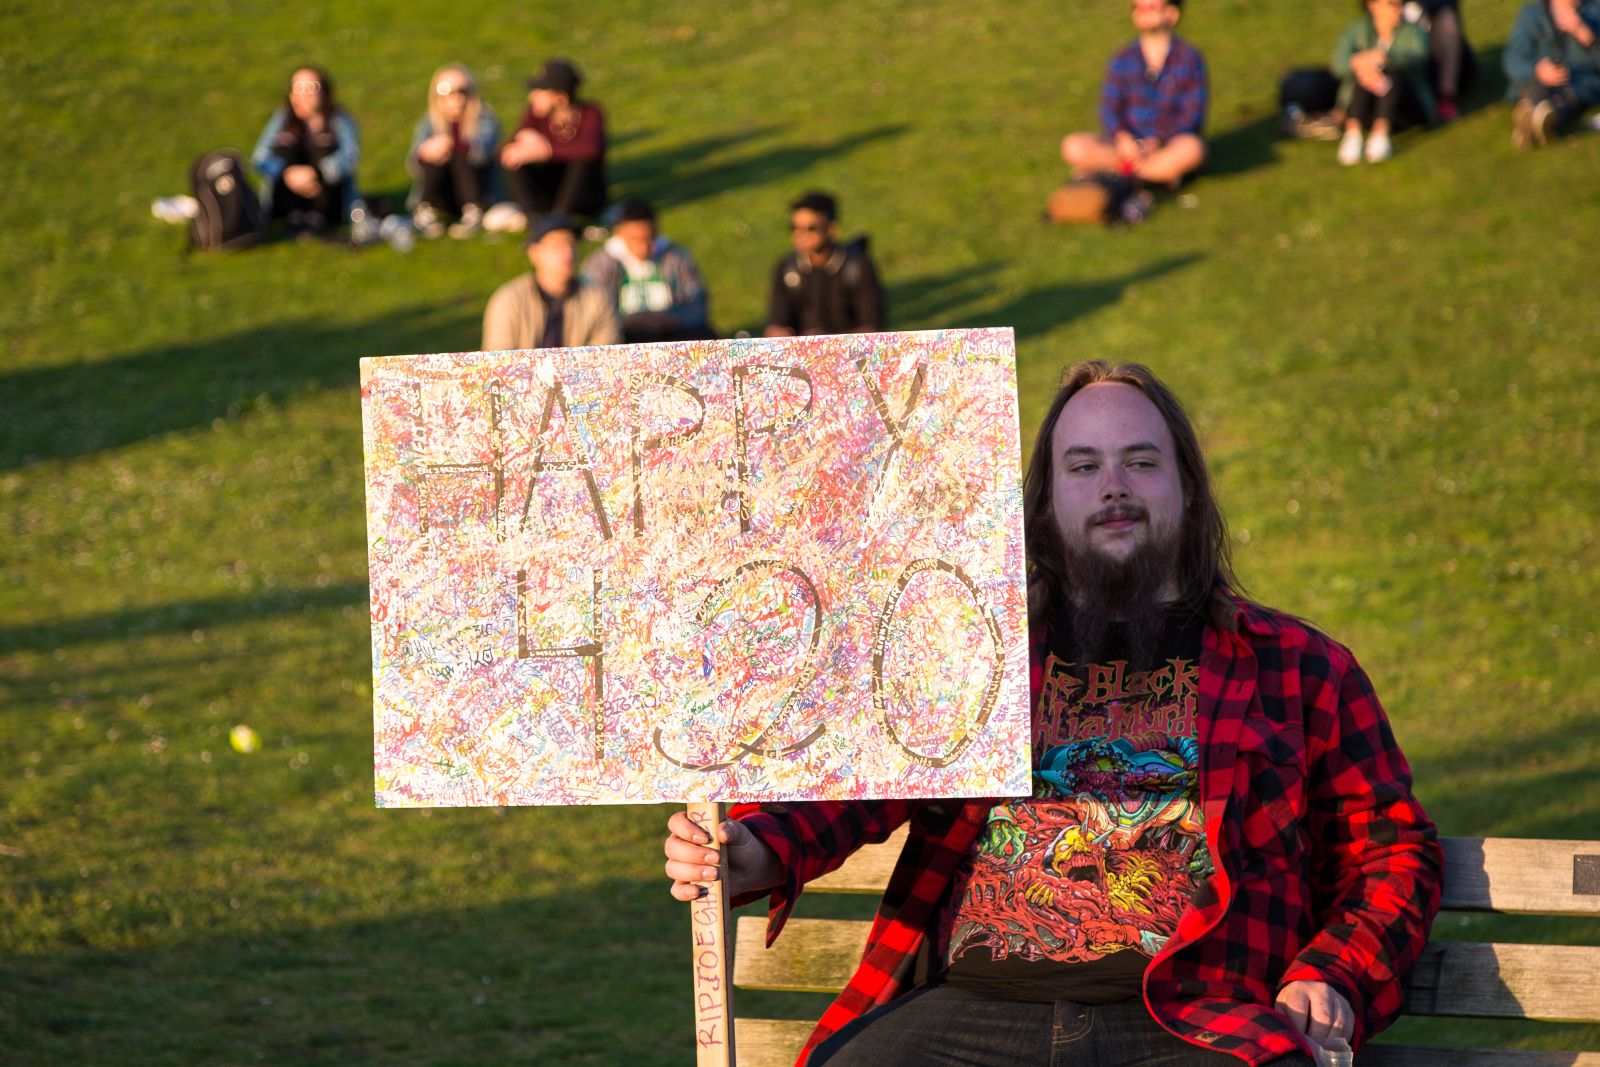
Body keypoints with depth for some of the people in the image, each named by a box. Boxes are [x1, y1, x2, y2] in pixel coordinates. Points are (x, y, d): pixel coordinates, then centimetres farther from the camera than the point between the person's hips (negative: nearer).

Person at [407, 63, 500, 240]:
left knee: (459, 155, -27)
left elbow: (482, 150, -32)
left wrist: (454, 144, -56)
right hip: (441, 197, 2)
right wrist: (422, 154, -47)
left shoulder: (484, 120, -9)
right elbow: (412, 162, -20)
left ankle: (474, 213, -24)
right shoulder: (430, 124, -3)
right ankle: (425, 212, -16)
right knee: (435, 155, -25)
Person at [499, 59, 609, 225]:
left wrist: (547, 151, -41)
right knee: (514, 161, -20)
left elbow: (592, 148, -39)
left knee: (583, 159, -32)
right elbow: (505, 153, -16)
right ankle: (535, 218, -33)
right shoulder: (536, 114, -7)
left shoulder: (590, 114, -16)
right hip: (549, 195, 3)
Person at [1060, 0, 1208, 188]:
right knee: (1073, 147, -23)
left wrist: (1158, 141, -24)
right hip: (1130, 143, 3)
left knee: (1191, 148, -39)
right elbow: (1109, 107, -1)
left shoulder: (1189, 58, -2)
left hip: (1170, 142, -3)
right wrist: (1122, 137, -23)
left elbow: (1192, 113, -8)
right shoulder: (1123, 61, 6)